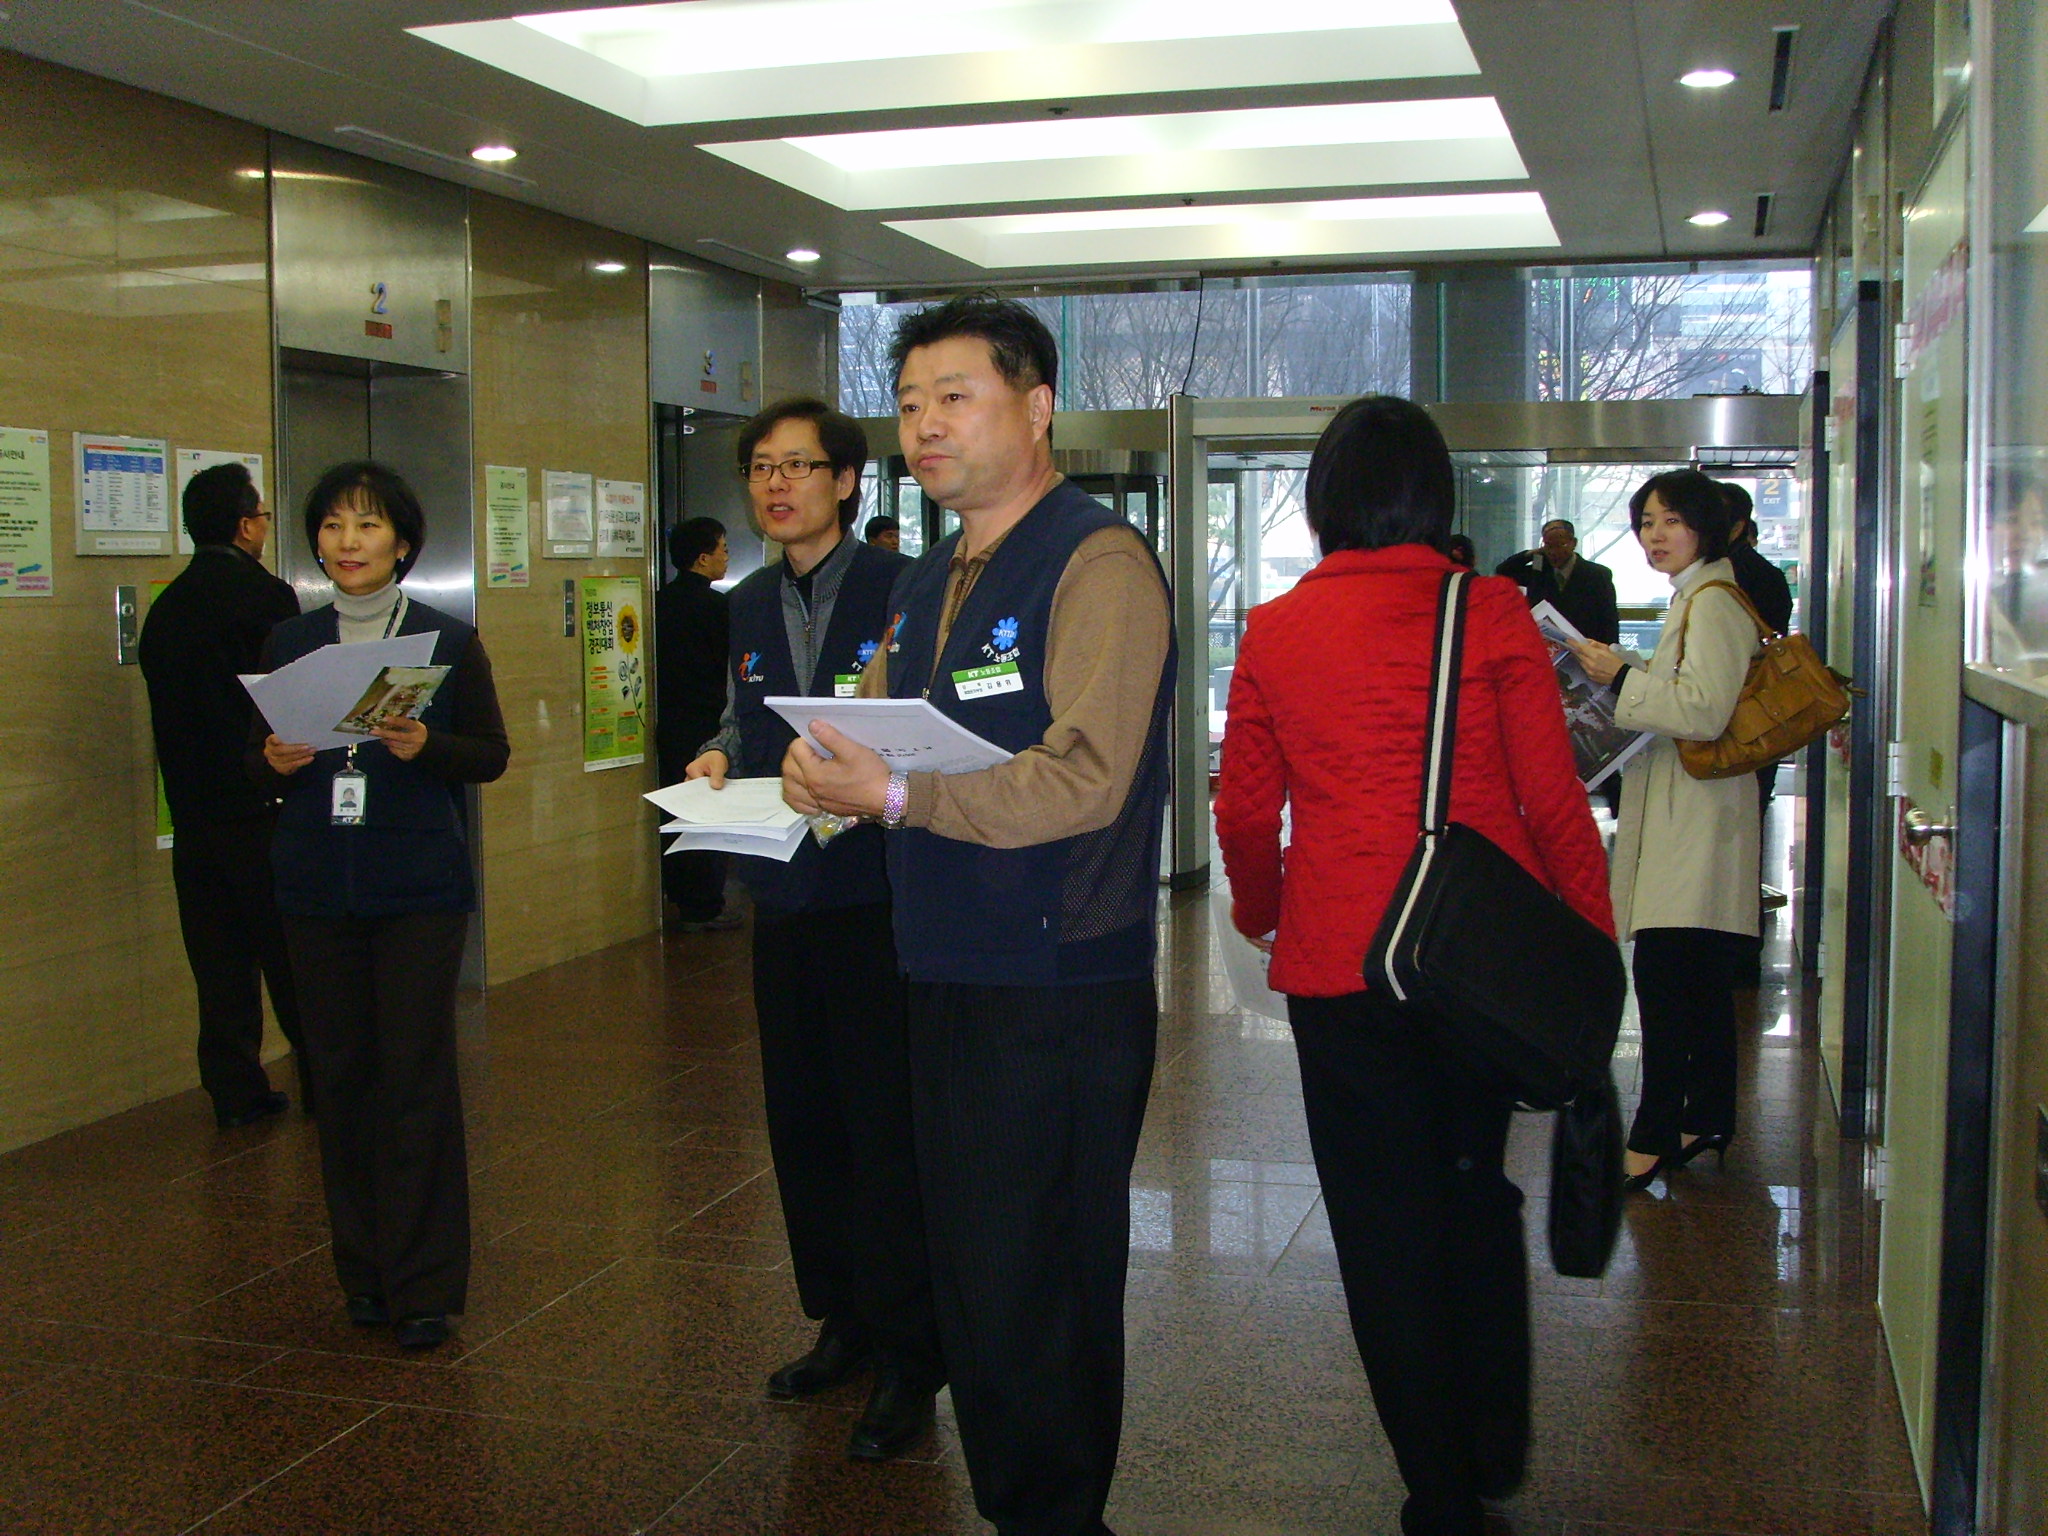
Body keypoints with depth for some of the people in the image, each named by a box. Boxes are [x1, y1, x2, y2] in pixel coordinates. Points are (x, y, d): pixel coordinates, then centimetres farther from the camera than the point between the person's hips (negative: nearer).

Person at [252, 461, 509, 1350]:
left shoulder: (448, 639, 2)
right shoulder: (290, 643, 10)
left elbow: (493, 754, 2)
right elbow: (258, 764, 13)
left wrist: (424, 747, -17)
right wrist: (276, 763, -10)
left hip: (419, 886, -3)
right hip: (317, 886, 3)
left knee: (417, 1076, -4)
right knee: (340, 1074, 6)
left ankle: (423, 1284, 4)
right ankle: (363, 1270, 19)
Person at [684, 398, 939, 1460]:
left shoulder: (902, 590, -7)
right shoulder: (748, 606, 14)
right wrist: (720, 757, 3)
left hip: (877, 900, -7)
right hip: (784, 898, 7)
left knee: (886, 1132, -3)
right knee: (802, 1124, 14)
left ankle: (907, 1360, 7)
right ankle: (842, 1323, 29)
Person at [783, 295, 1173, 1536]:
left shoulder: (1099, 562, -12)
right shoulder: (931, 582, 16)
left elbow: (1084, 778, -22)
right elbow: (876, 728, 19)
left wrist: (901, 795, -31)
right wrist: (820, 781, -4)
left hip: (1061, 991, -8)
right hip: (948, 978, 8)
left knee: (1039, 1294, 1)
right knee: (969, 1278, 16)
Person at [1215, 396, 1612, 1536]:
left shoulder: (1276, 631, -1)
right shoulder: (1494, 616, -4)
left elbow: (1246, 811, 4)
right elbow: (1554, 801, -3)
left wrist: (1261, 913, 23)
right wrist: (1592, 940, 8)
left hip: (1339, 965, -1)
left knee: (1385, 1225, 9)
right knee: (1478, 1189, 22)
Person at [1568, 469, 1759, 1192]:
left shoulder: (1713, 602, -14)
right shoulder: (1695, 598, 19)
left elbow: (1705, 710, -23)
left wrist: (1623, 676, -15)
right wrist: (1625, 673, 14)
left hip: (1693, 816, -11)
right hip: (1683, 815, 11)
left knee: (1665, 978, -10)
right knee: (1702, 982, 15)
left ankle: (1656, 1134, -6)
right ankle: (1706, 1121, 23)